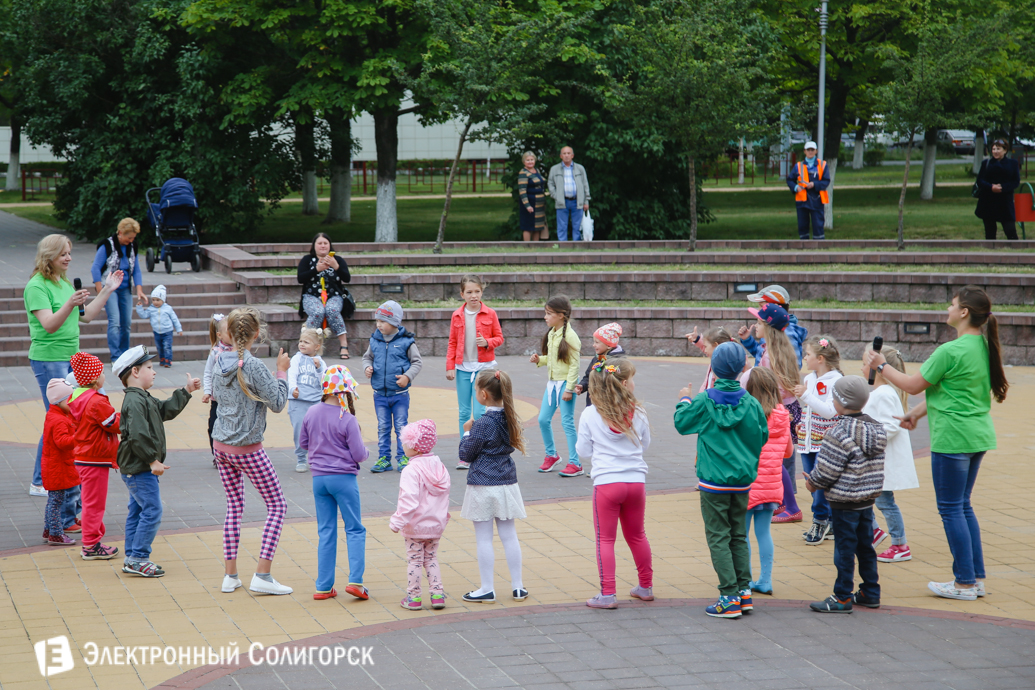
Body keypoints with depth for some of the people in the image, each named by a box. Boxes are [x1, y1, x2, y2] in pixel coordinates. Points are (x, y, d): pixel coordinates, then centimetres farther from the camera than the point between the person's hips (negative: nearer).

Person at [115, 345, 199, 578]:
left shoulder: (144, 399, 14)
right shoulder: (135, 401, -20)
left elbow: (167, 410, 23)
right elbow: (138, 435, -26)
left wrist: (186, 391, 22)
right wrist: (153, 460, -22)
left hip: (137, 468, 11)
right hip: (139, 468, -11)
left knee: (137, 511, 14)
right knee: (152, 510, -9)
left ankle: (132, 558, 19)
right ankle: (138, 558, -6)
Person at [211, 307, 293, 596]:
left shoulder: (221, 362, -1)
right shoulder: (254, 366, -20)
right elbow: (277, 403, -14)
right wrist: (282, 371, -4)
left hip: (221, 445, 7)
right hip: (247, 449, -7)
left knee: (234, 506, 16)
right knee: (277, 505, 4)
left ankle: (230, 575, 14)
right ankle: (262, 575, -3)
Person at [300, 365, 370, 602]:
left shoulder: (312, 413, -1)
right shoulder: (347, 420, -16)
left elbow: (303, 443, 12)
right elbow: (359, 454, -14)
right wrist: (366, 452, 7)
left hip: (319, 478, 5)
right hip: (343, 478, -5)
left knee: (326, 532, 10)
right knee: (355, 529, 5)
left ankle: (324, 586, 8)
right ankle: (355, 580, -9)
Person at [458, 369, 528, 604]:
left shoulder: (483, 424, -18)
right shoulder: (510, 418, 1)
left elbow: (465, 454, -10)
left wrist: (467, 433, 6)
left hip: (483, 486, -6)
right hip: (507, 482, 6)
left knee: (484, 539, 2)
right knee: (509, 536, 12)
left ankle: (487, 589, 7)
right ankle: (518, 587, 15)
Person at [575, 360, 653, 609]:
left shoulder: (590, 415, -7)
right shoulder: (638, 413, -3)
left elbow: (583, 450, 2)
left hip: (606, 483, -3)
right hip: (636, 481, 3)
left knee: (605, 539, 3)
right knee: (636, 535, 19)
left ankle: (608, 594, 0)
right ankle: (645, 586, 30)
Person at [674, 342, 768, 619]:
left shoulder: (704, 401, -11)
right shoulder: (751, 403, -4)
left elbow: (681, 423, 2)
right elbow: (763, 436, 5)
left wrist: (684, 401, 21)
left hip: (713, 482, -3)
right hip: (742, 481, 3)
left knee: (718, 537, 0)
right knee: (738, 535, 16)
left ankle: (730, 597, -4)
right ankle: (744, 589, 14)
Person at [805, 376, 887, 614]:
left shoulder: (840, 433, -21)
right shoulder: (876, 428, 5)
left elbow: (828, 469, -19)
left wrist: (814, 482, 3)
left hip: (844, 501, -8)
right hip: (868, 497, 8)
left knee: (844, 549, 0)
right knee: (865, 546, 16)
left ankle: (842, 598, 6)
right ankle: (871, 593, 23)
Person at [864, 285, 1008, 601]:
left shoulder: (951, 351, -20)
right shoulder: (984, 347, 8)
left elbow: (914, 385, -11)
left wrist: (881, 366, 2)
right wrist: (916, 413, 24)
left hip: (953, 439, -9)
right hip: (978, 436, 9)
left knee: (951, 509, 1)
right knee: (963, 506, 17)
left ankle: (964, 583, 5)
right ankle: (977, 578, 19)